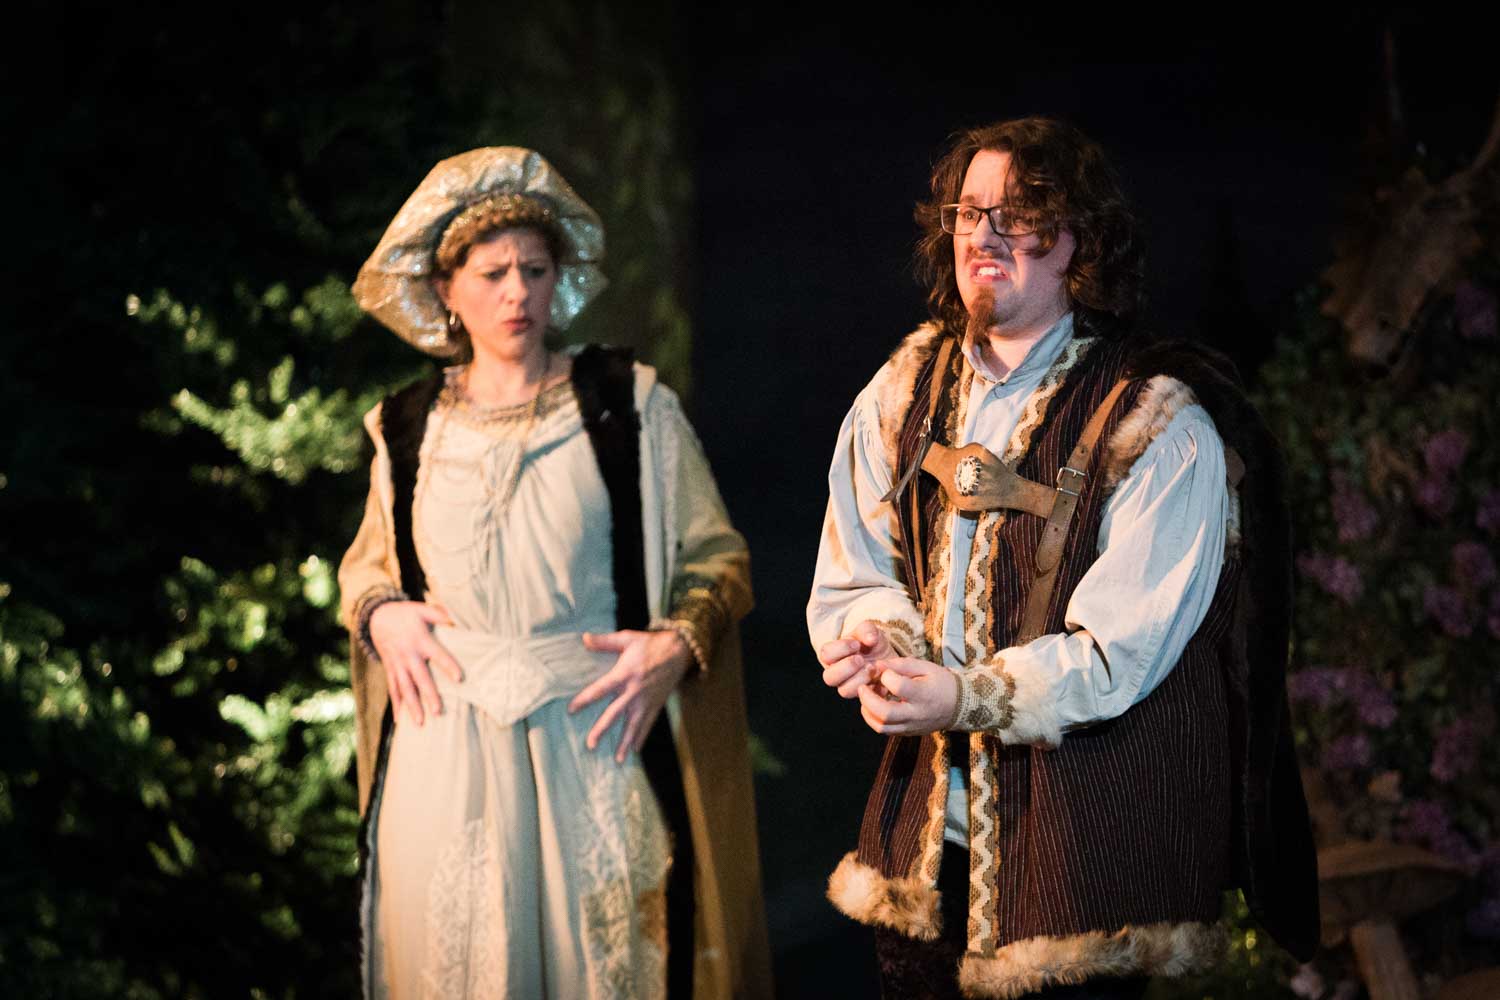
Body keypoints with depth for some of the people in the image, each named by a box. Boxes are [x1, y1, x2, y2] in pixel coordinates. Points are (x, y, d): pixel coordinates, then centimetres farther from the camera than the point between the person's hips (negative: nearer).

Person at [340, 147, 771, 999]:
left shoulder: (628, 404, 1)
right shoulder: (409, 428, 8)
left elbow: (718, 560, 4)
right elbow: (367, 563, 23)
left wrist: (678, 645, -14)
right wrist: (381, 612, 1)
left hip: (593, 737, -2)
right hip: (445, 751, 2)